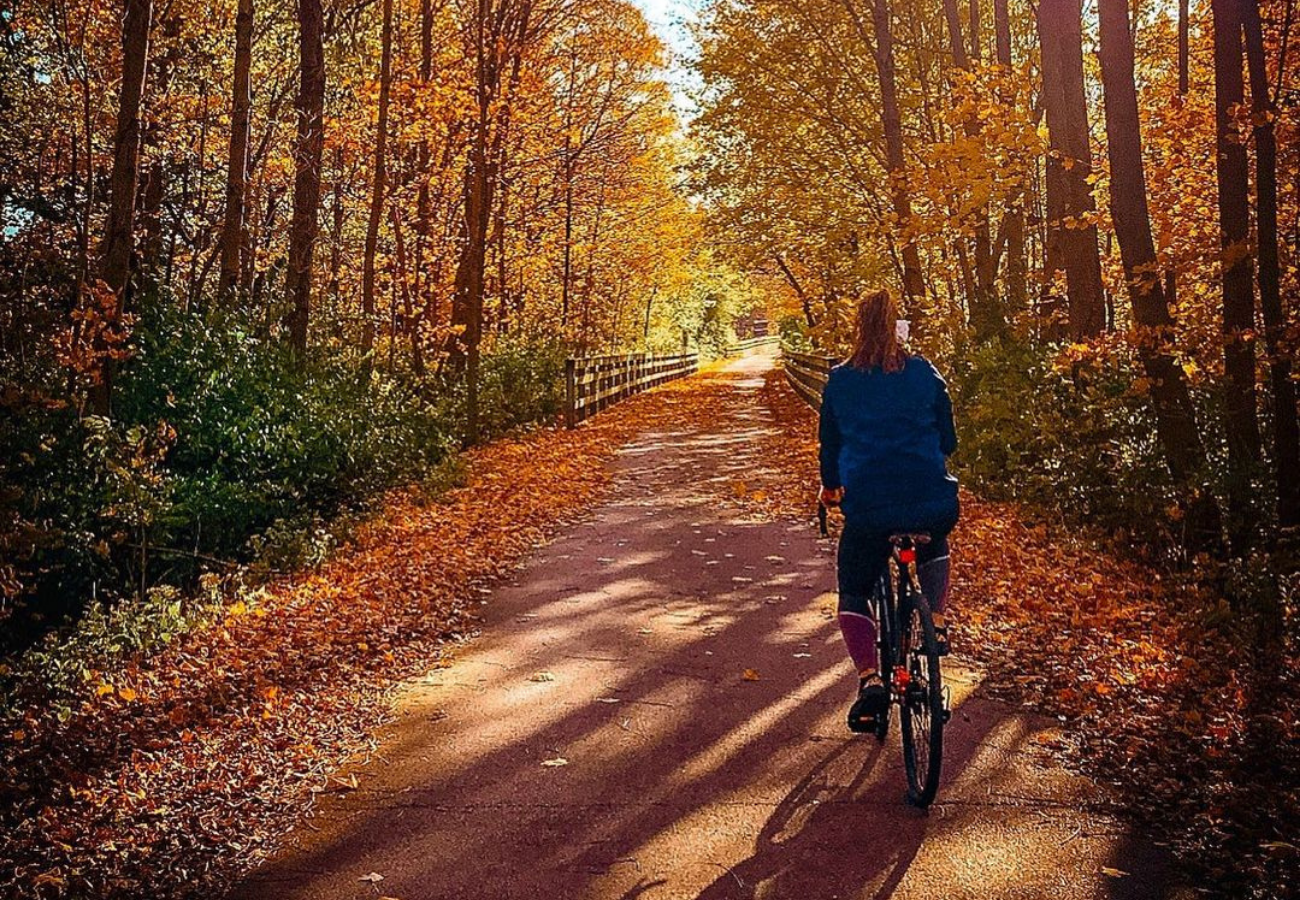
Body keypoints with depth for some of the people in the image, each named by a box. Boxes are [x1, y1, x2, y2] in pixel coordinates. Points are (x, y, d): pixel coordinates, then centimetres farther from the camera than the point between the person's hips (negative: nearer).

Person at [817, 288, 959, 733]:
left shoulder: (840, 380, 5)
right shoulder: (924, 373, 6)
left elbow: (829, 442, 16)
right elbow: (948, 439, 12)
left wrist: (830, 486, 34)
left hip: (867, 507, -1)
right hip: (930, 503, 2)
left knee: (853, 593, 14)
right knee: (934, 551, 36)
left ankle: (870, 679, -4)